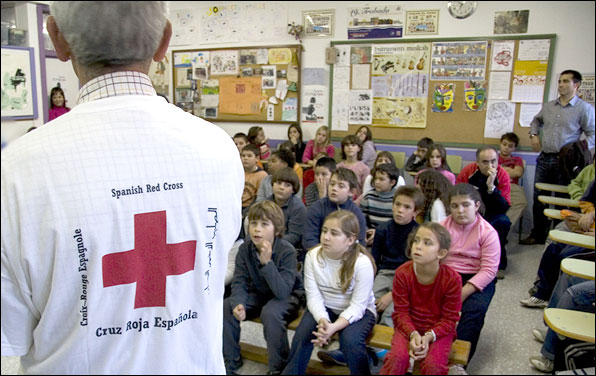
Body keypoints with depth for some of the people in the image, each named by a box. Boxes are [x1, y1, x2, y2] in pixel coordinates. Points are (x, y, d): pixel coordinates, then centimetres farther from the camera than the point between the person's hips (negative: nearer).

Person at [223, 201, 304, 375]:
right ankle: (231, 360, 7)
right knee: (226, 306, -16)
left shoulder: (287, 251, -26)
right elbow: (239, 282, -11)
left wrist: (267, 262, -43)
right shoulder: (245, 248, -12)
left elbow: (282, 292, -33)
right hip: (258, 294, 5)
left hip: (288, 296, -5)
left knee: (270, 312, -35)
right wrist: (238, 304, -32)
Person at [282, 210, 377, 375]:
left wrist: (334, 327, -36)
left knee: (350, 340, -30)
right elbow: (313, 296, -13)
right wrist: (322, 320, -32)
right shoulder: (313, 256, -13)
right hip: (323, 309, 3)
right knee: (302, 335, -21)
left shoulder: (362, 263, -23)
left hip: (358, 311, -2)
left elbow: (357, 306, -21)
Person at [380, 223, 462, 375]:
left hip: (438, 330, 0)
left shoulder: (452, 279, -17)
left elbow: (449, 318, -9)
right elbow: (401, 311, -8)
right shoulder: (402, 273, -15)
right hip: (409, 327, 1)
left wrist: (428, 337, -24)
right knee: (397, 357, -25)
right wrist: (413, 334, -25)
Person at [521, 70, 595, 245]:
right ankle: (537, 235, 20)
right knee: (538, 198, 8)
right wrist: (534, 135, 15)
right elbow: (536, 120, 32)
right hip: (544, 158, 5)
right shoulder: (548, 106, 13)